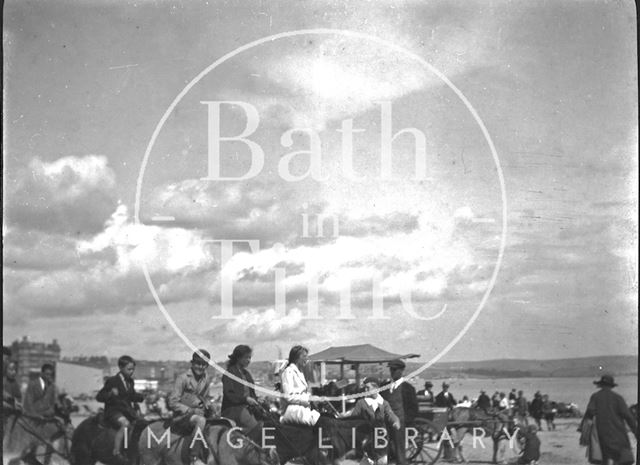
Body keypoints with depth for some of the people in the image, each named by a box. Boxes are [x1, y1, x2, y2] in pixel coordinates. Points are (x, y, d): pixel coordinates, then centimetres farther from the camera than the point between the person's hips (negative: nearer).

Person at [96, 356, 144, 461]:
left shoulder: (130, 381, 16)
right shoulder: (112, 381, -6)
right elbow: (99, 397, -9)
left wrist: (143, 397, 13)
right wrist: (110, 394, -27)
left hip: (128, 411, 8)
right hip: (113, 410, -8)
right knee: (125, 423, -34)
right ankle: (116, 452, -35)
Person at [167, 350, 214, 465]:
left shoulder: (207, 378, 9)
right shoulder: (183, 378, -10)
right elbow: (173, 403, -12)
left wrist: (207, 405, 1)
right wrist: (191, 410, -19)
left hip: (198, 412, 7)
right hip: (182, 416, -7)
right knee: (201, 420, -37)